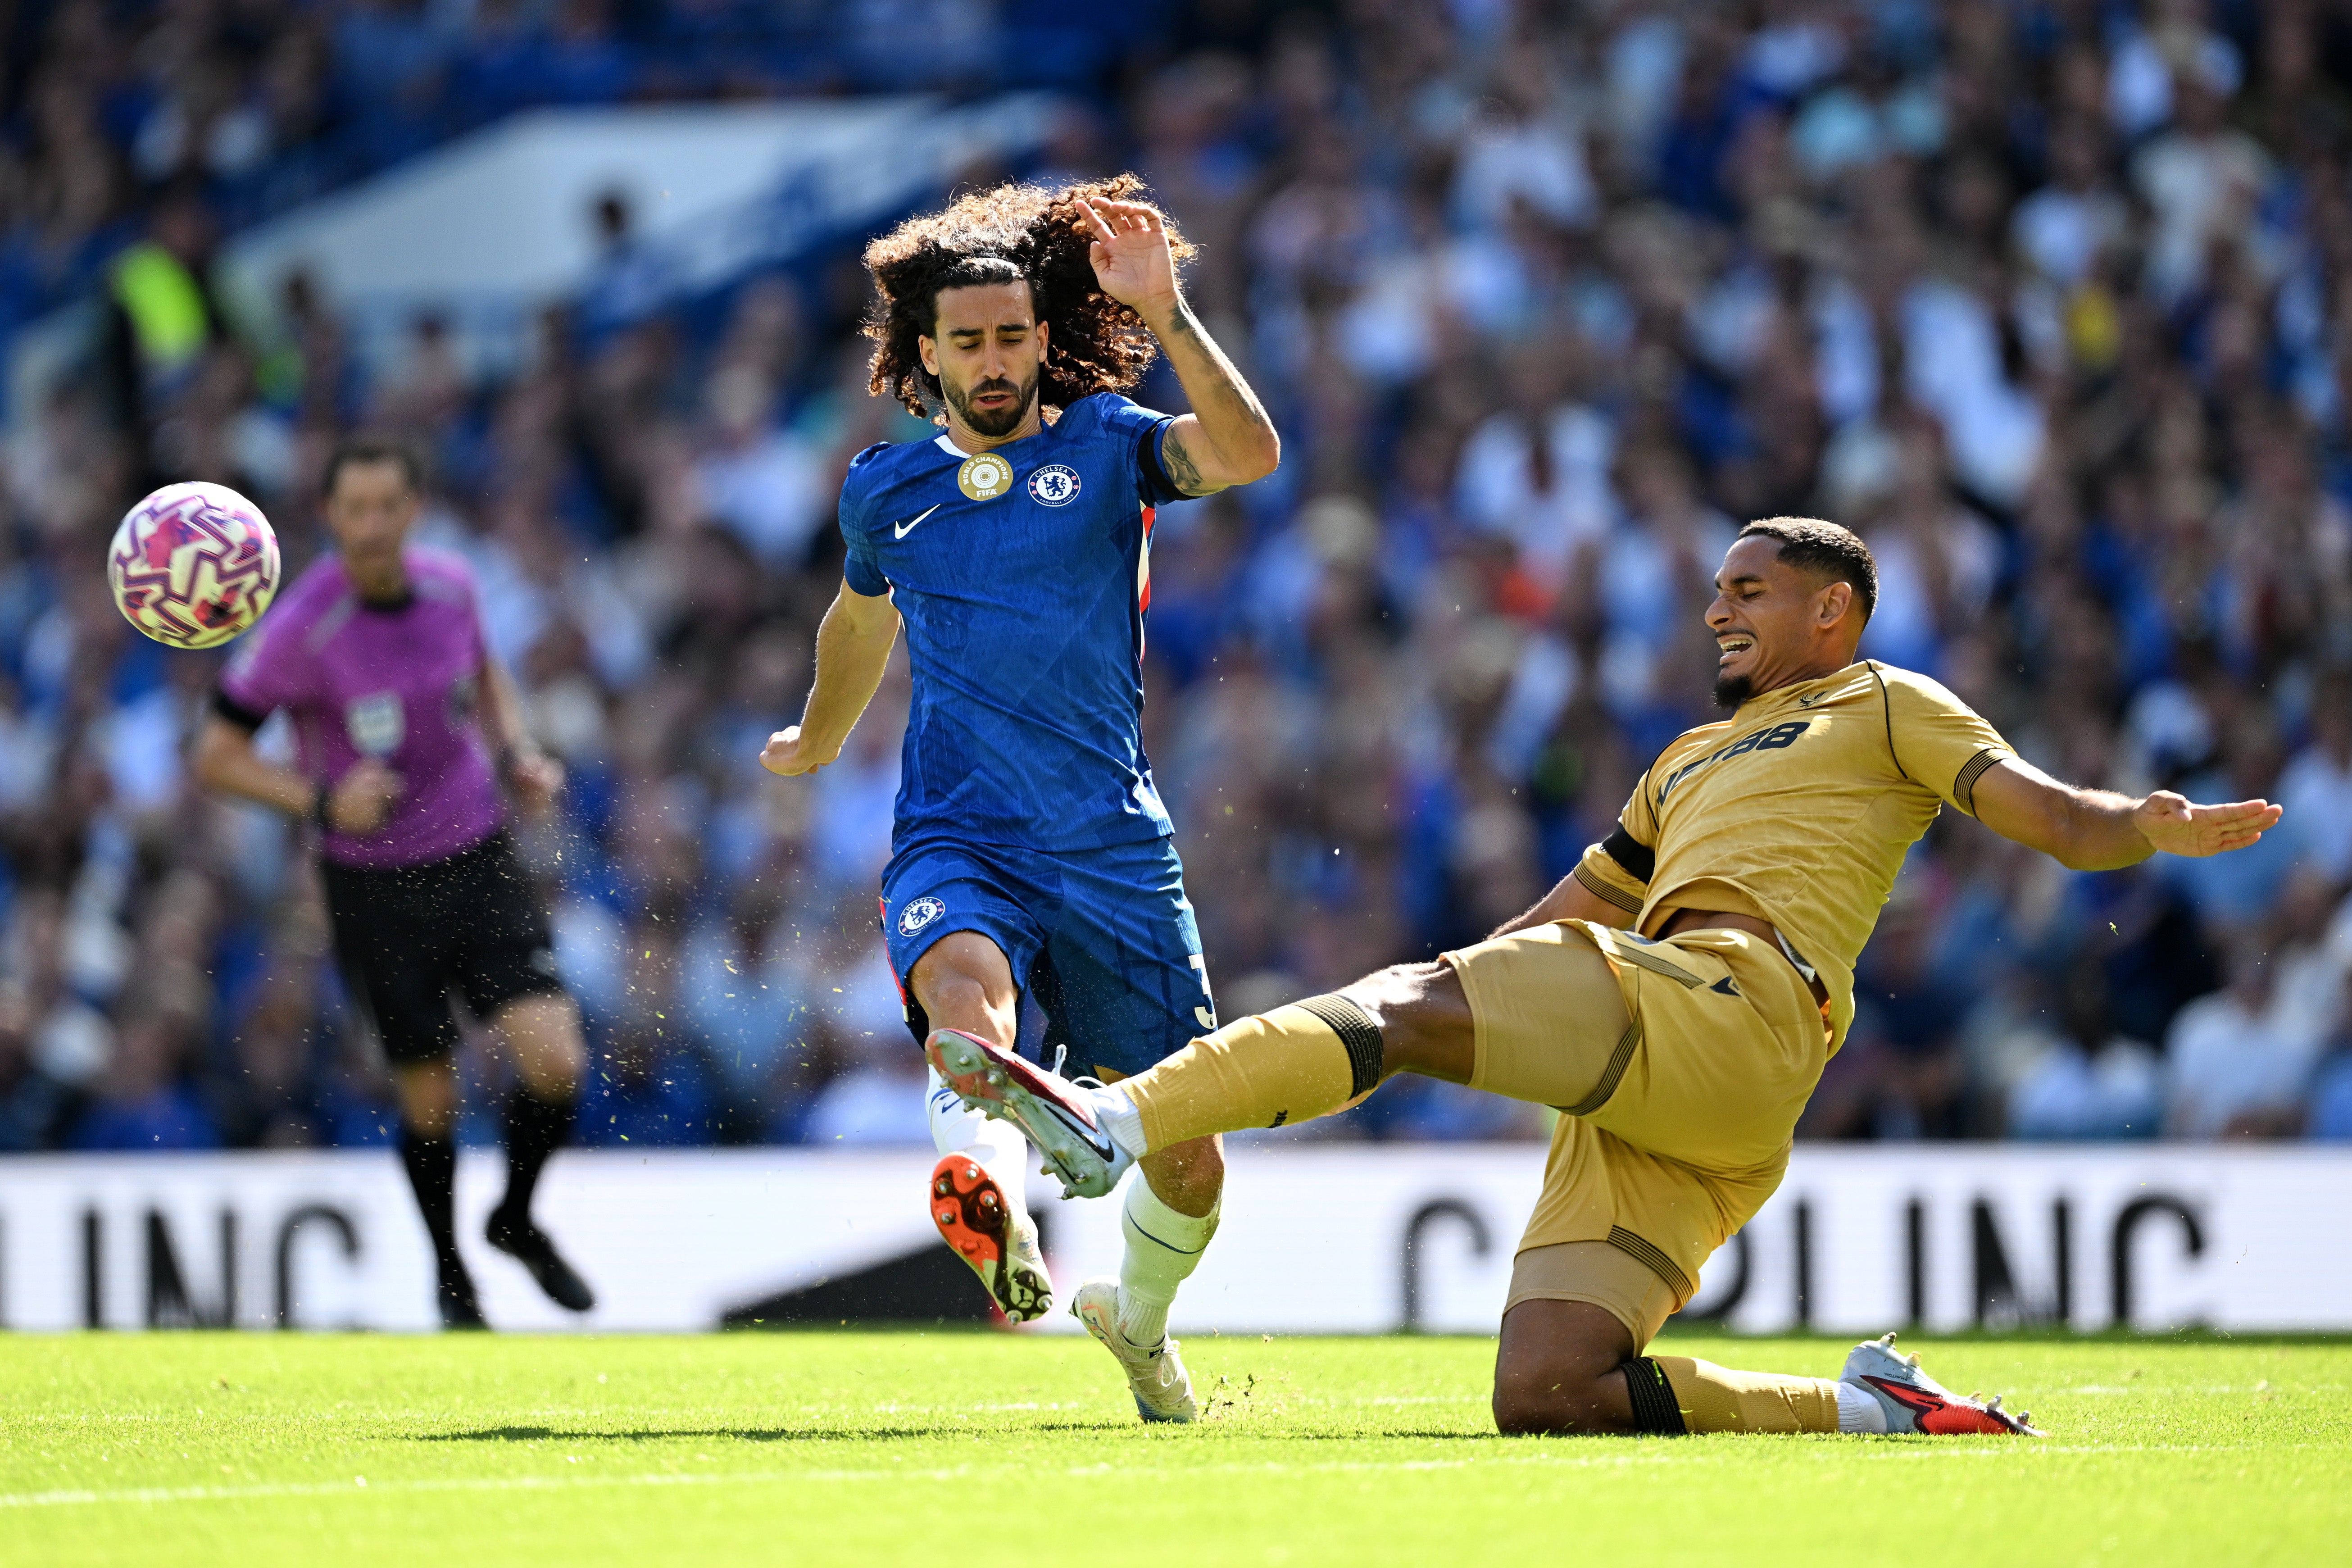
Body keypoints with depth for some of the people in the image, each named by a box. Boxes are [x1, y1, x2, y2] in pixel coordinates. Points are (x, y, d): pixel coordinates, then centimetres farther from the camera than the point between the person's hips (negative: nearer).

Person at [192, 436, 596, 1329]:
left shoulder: (450, 585, -4)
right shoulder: (301, 629, -18)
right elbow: (215, 754, -12)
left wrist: (519, 755, 2)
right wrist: (322, 802, -26)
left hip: (479, 862, 3)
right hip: (374, 887, -3)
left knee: (556, 1065, -11)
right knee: (432, 1108, 4)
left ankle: (517, 1221, 20)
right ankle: (450, 1277, 33)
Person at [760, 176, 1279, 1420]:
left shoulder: (1104, 443, 3)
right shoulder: (885, 489, 11)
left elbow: (1248, 455, -19)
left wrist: (1163, 314, -29)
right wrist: (817, 741, 47)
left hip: (1115, 849, 0)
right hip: (956, 842, 0)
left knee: (1188, 1161, 5)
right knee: (967, 987, -36)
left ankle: (1137, 1318, 37)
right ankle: (990, 1198, -65)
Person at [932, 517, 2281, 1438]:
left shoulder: (1887, 707, 18)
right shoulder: (1692, 763, 40)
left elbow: (2057, 817, 5)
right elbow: (1559, 921, 42)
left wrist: (2159, 828, -17)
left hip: (1736, 1001, -8)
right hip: (1652, 1110, 8)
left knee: (1407, 1005, -23)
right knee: (1543, 1401, -11)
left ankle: (1115, 1120, -34)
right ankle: (1864, 1411, -6)